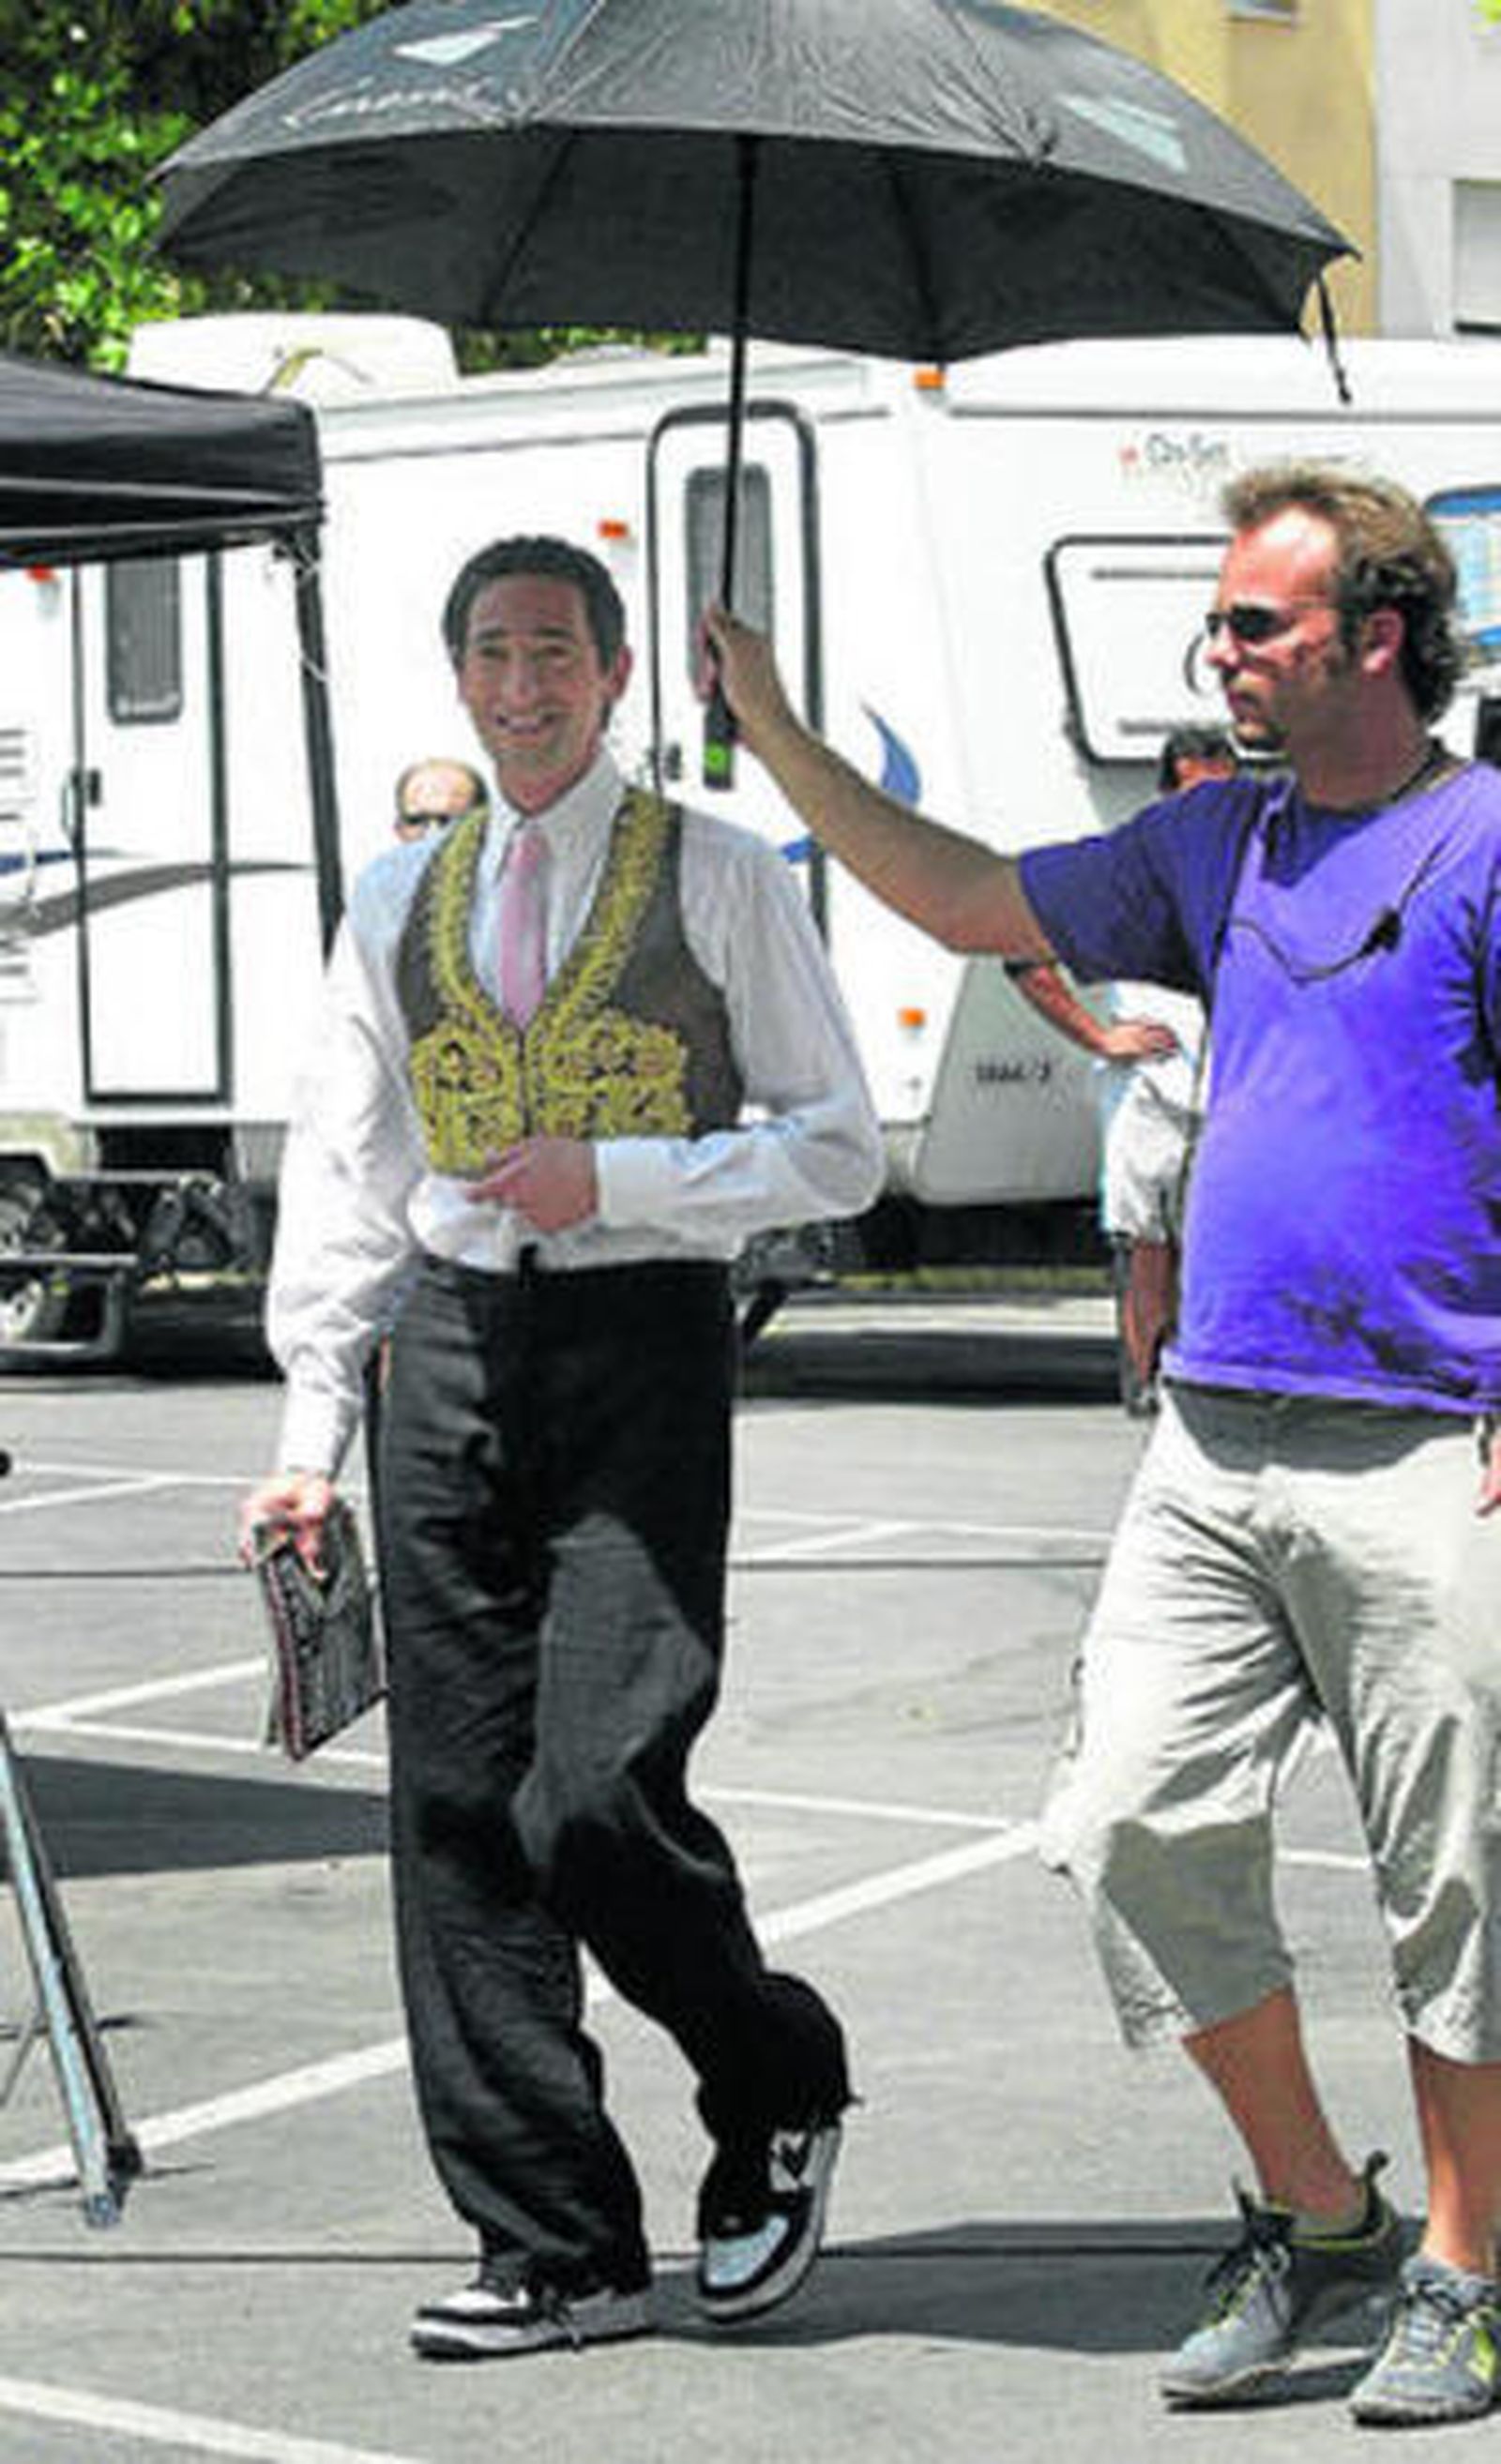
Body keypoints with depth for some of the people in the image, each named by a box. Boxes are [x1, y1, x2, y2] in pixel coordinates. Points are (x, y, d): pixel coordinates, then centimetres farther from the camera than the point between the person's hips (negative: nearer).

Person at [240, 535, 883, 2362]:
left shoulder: (721, 881, 2)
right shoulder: (401, 901, 15)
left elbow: (839, 1150, 0)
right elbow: (343, 1173, 17)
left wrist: (617, 1175, -13)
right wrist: (312, 1431, 10)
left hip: (642, 1341, -5)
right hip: (452, 1343, 5)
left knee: (594, 1796, -14)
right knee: (456, 1814, 1)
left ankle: (777, 2092, 15)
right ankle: (556, 2248, 9)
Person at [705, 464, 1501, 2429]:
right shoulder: (1220, 838, 15)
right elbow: (969, 902, 23)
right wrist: (778, 739, 18)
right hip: (1212, 1440, 7)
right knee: (1136, 1827, 1)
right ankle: (1313, 2217, 17)